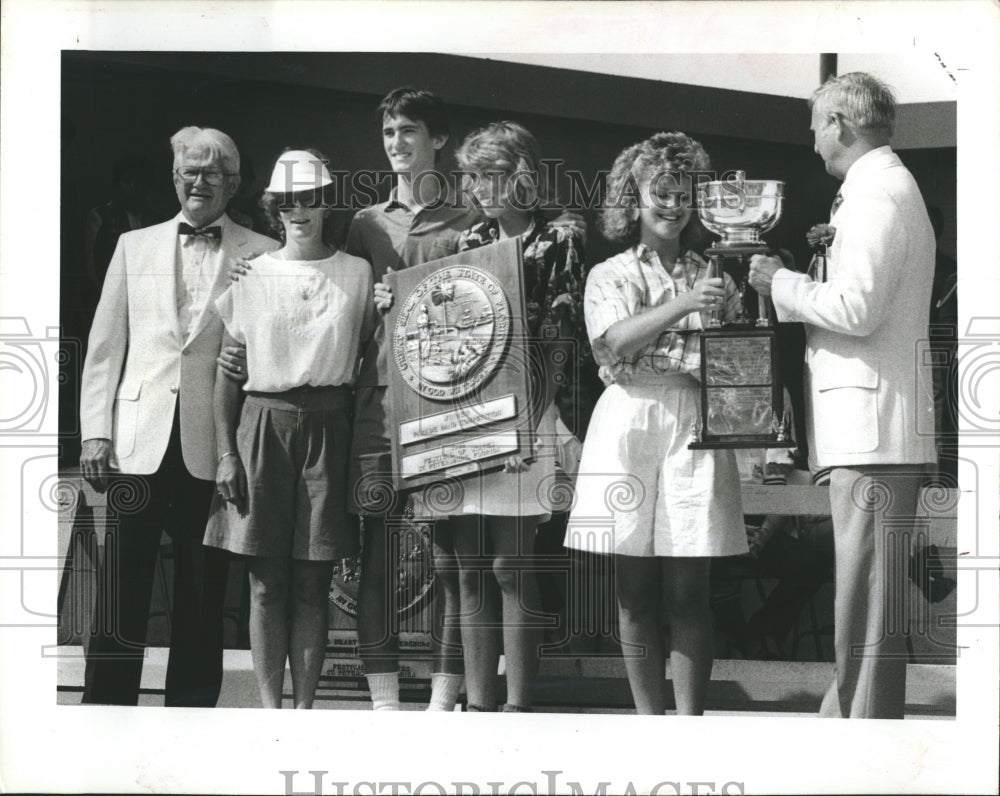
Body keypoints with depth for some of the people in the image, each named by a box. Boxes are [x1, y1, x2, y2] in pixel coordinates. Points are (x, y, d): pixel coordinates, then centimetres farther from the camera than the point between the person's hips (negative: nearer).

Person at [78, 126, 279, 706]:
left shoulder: (262, 257, 7)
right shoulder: (135, 247, 15)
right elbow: (105, 347, 13)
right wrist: (95, 432, 4)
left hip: (214, 446, -1)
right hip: (139, 441, 1)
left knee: (203, 600, 5)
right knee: (122, 597, -1)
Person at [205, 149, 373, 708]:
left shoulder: (358, 274, 6)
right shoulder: (250, 276, 6)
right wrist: (226, 451, 0)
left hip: (329, 430, 0)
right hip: (264, 428, 0)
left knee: (312, 582, 1)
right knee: (267, 582, 0)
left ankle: (305, 707, 6)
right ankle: (270, 708, 5)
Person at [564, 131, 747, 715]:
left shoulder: (714, 278, 15)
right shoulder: (610, 276, 10)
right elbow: (617, 341, -9)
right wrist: (681, 305, -21)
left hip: (695, 426, 0)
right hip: (630, 422, 0)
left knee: (688, 590, -3)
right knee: (636, 590, 2)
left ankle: (690, 721, 0)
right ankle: (649, 719, 9)